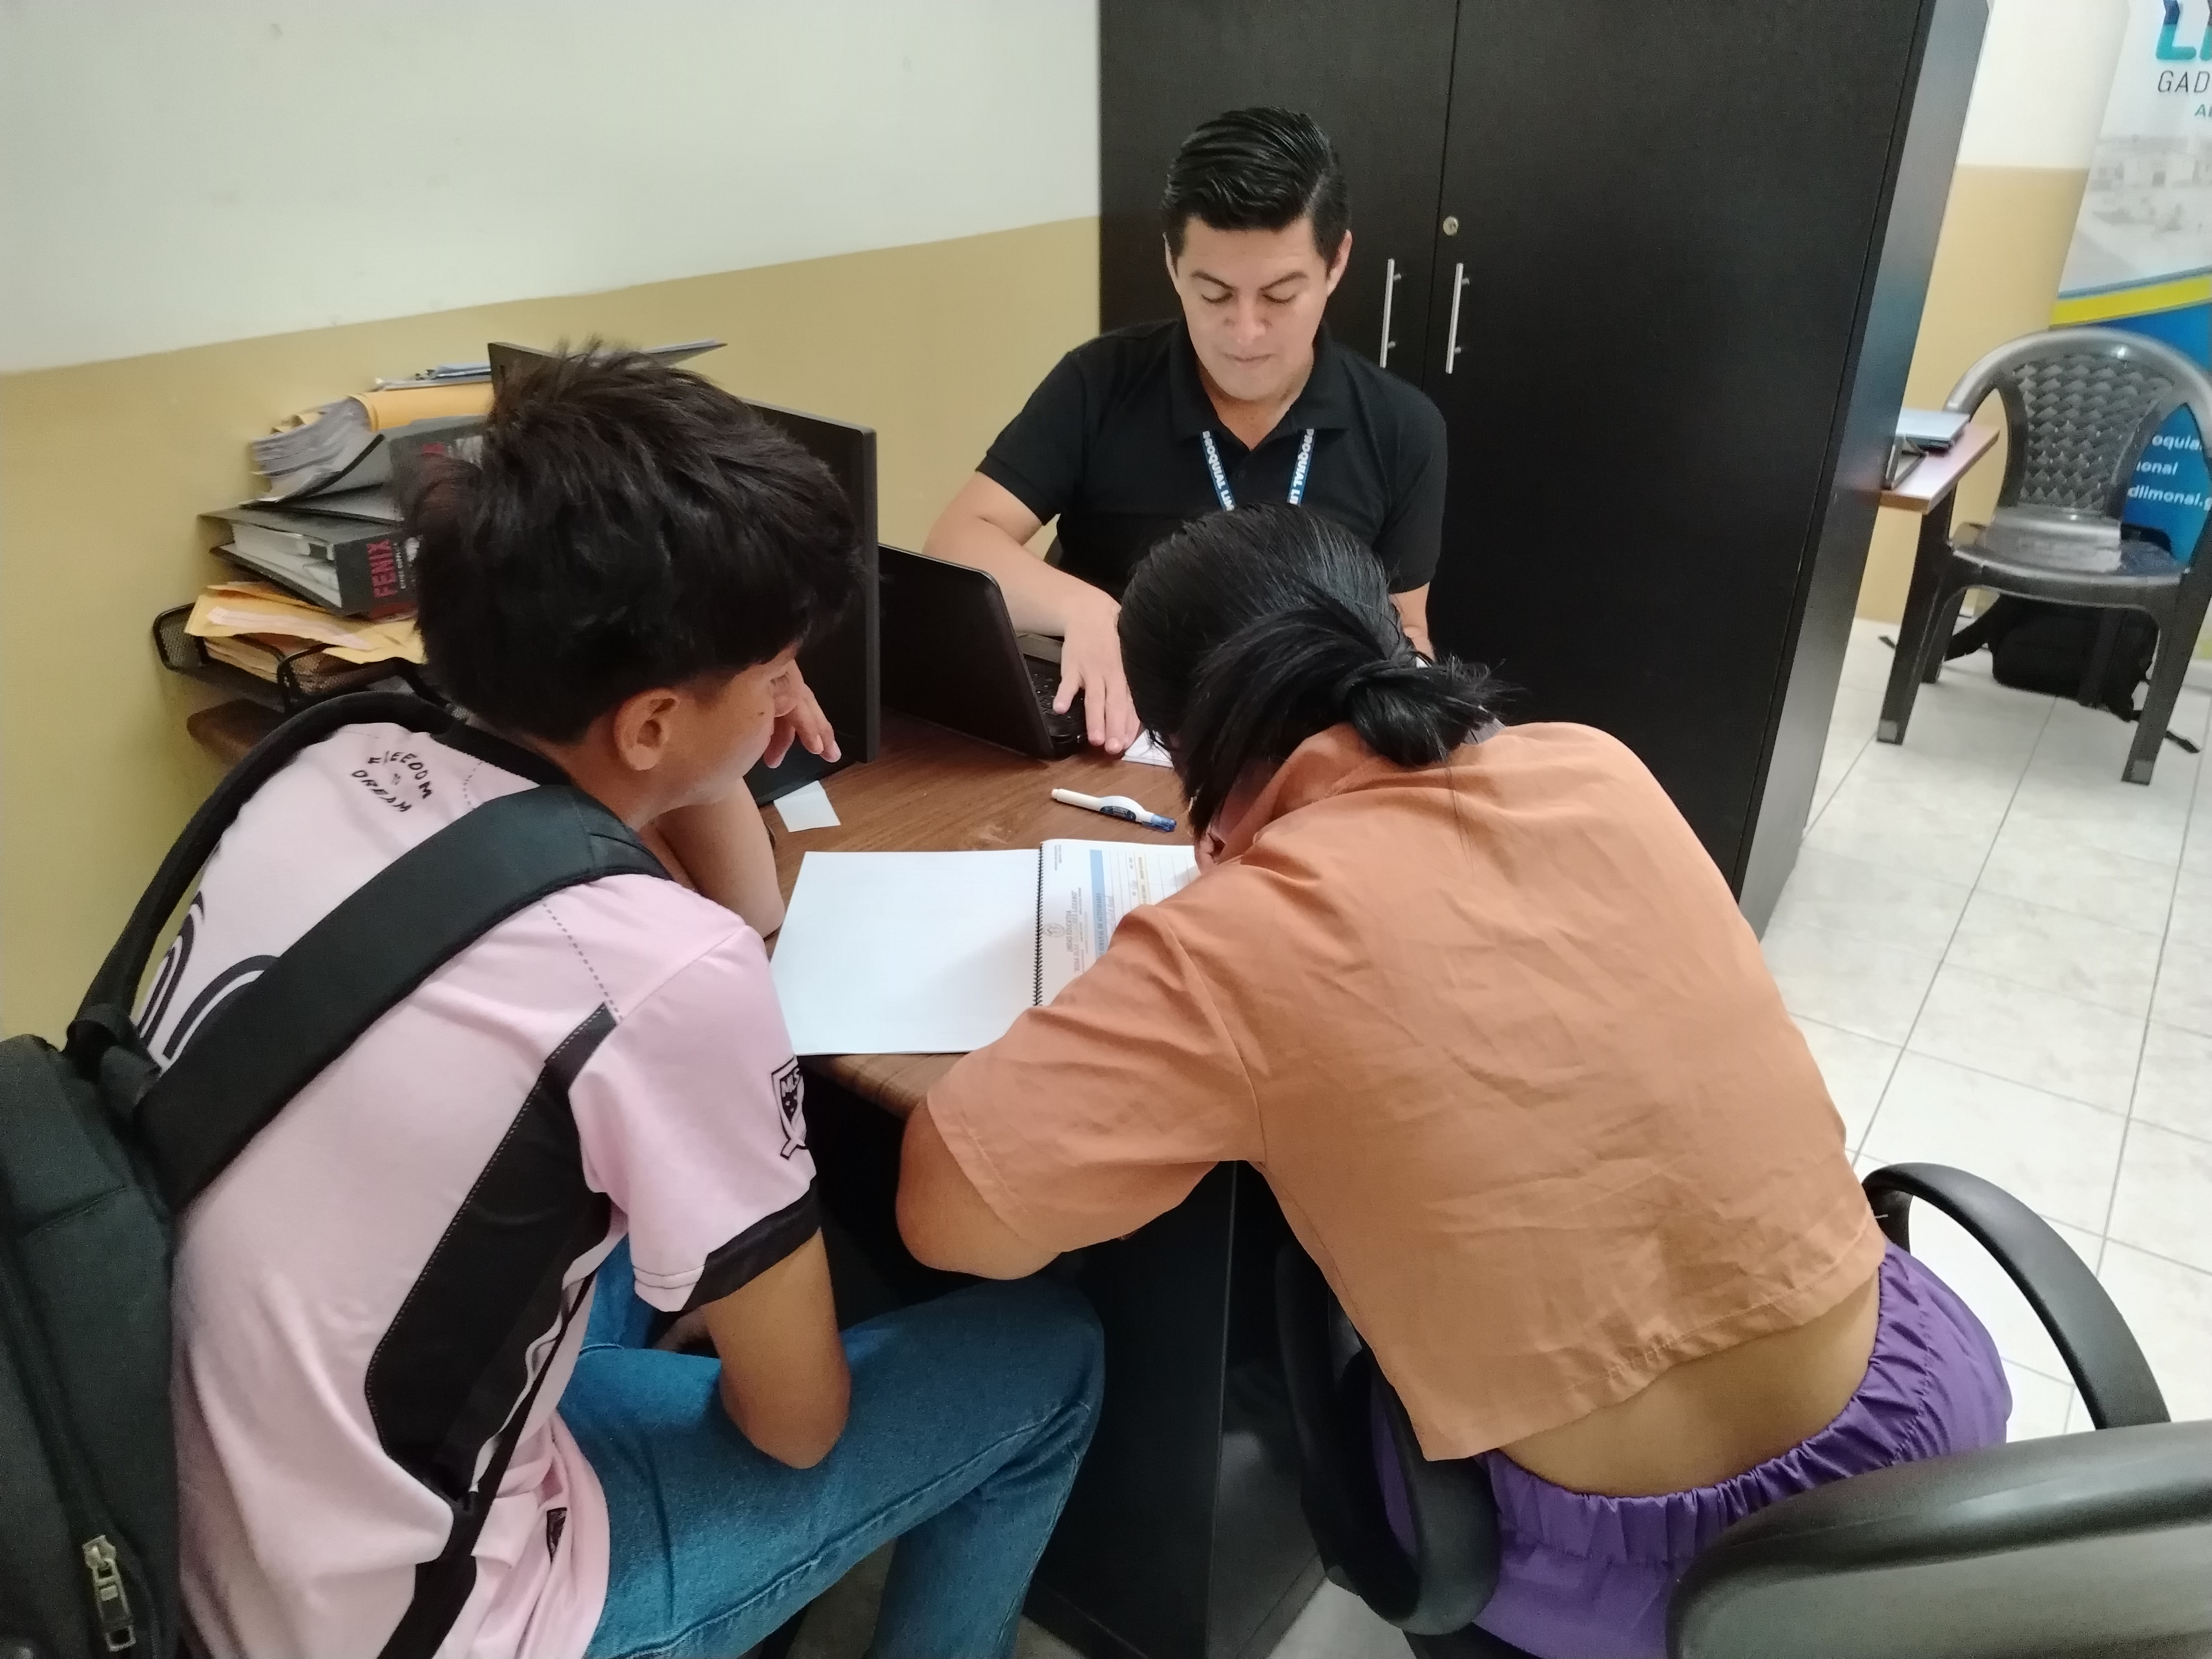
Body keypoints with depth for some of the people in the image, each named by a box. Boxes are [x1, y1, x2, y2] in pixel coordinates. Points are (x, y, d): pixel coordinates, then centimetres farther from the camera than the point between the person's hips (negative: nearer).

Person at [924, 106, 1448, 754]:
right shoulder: (1099, 385, -5)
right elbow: (955, 546, -11)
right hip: (1108, 743, -1)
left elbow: (1404, 636, 8)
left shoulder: (1401, 430, -1)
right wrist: (1084, 610, -30)